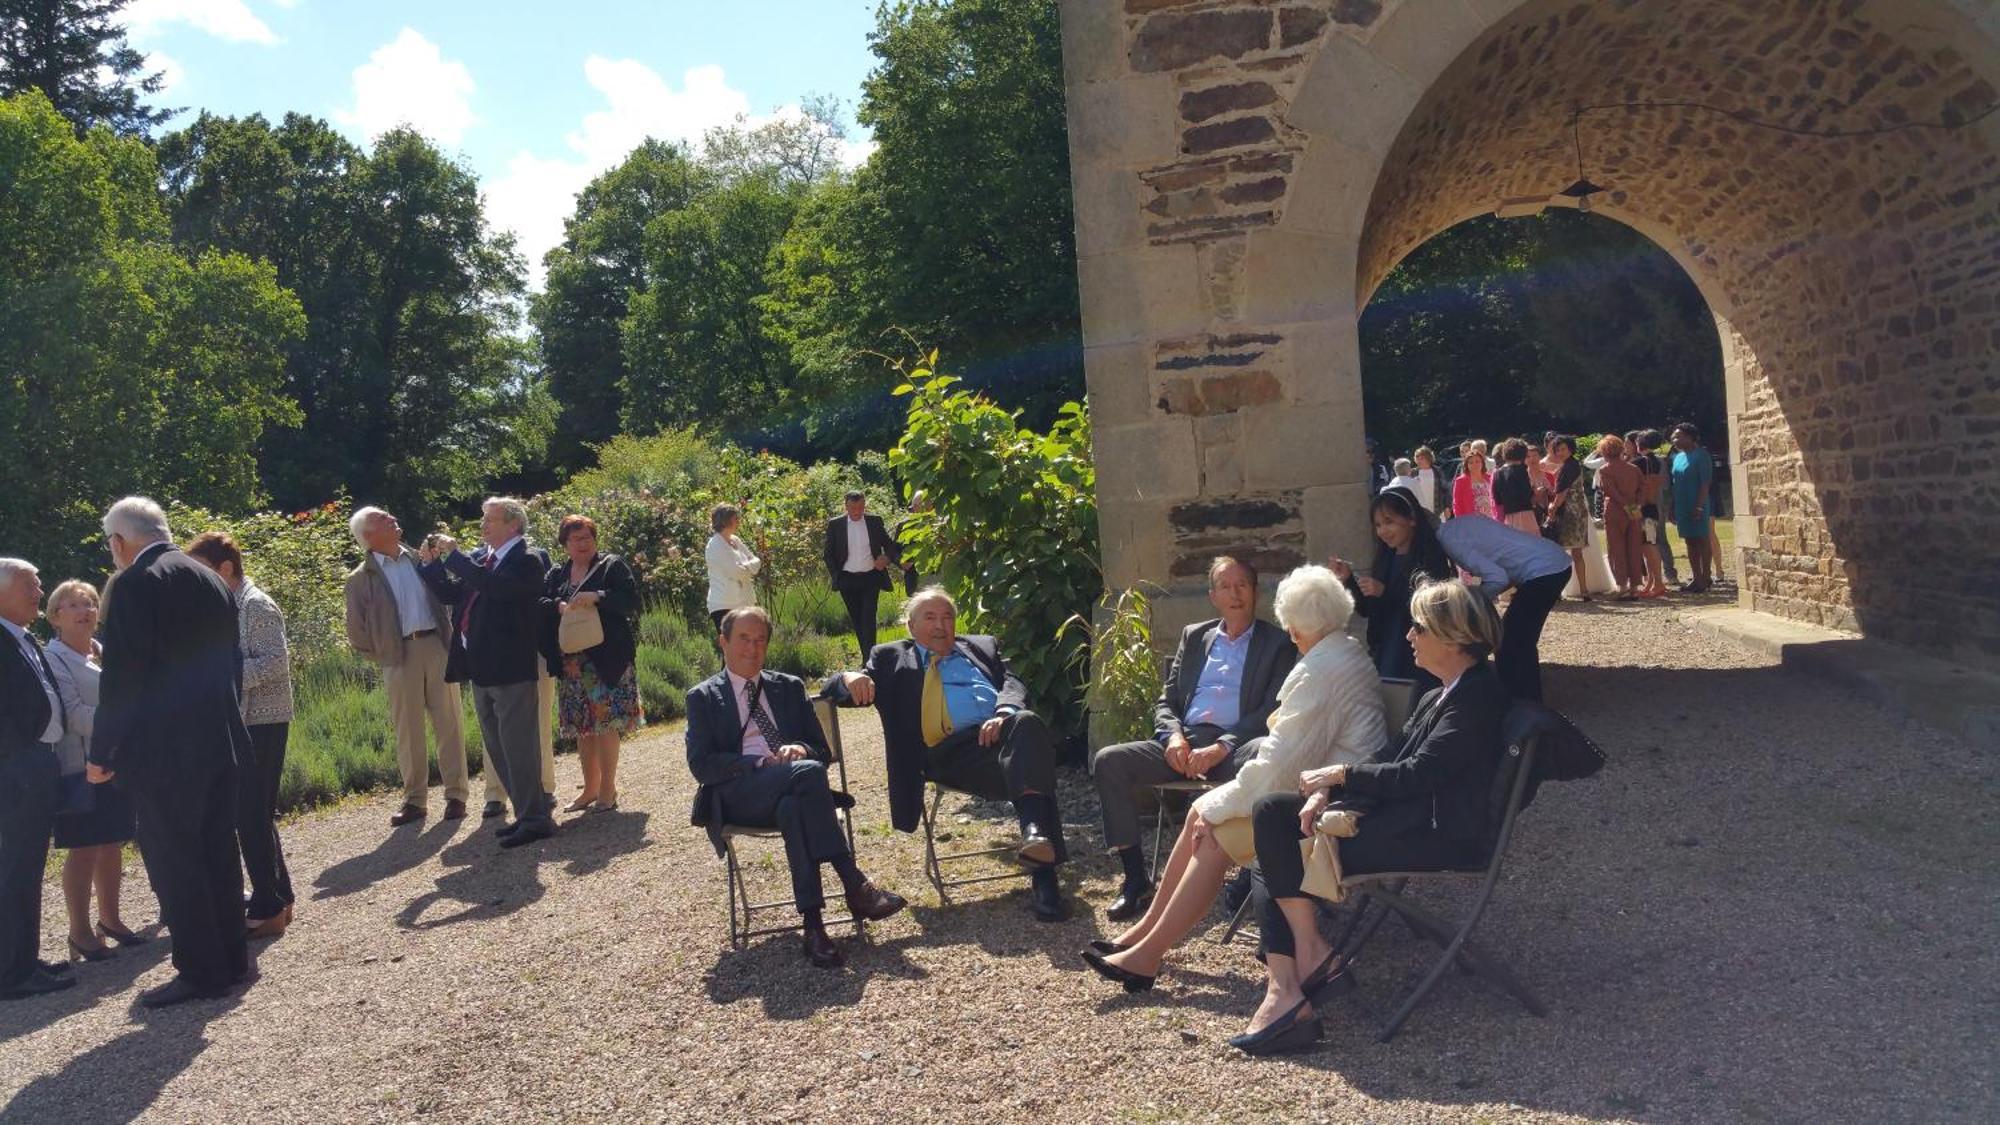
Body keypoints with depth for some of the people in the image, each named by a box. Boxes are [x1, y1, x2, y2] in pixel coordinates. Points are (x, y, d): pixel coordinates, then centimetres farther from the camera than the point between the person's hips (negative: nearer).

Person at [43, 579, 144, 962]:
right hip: (81, 767, -6)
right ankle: (80, 931, 9)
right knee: (84, 848, -1)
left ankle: (110, 919, 24)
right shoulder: (53, 658, -7)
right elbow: (71, 713, -17)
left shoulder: (106, 653, 13)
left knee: (112, 844, 12)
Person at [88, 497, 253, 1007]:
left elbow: (123, 676, -15)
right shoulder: (214, 582, 11)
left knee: (173, 861, 1)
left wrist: (101, 750, -7)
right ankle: (233, 960, 22)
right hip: (219, 740, 8)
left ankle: (201, 971, 5)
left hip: (162, 749, -8)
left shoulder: (134, 584, -12)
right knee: (218, 852, 14)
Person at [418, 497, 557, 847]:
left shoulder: (528, 560, -11)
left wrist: (454, 554, -19)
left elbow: (493, 585, -28)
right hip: (481, 669, 9)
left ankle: (535, 819, 3)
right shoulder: (480, 559, 13)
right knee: (497, 748, 15)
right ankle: (530, 812, 25)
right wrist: (433, 563, 6)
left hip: (511, 668, -9)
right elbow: (451, 595, 18)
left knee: (518, 746, -5)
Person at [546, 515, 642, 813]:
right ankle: (590, 787, 18)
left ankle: (607, 788, 2)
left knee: (605, 721, -6)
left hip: (607, 658, -5)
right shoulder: (557, 573, 15)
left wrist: (596, 597, -21)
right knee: (581, 725, 9)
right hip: (572, 660, 5)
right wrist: (559, 607, -13)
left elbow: (632, 601, -9)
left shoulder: (612, 565, 1)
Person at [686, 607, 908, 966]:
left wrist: (801, 750, -7)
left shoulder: (789, 687, 22)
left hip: (790, 791, 3)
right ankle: (854, 885, -35)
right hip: (738, 795, -3)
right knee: (808, 772, -34)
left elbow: (823, 751, 18)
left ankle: (813, 923, -41)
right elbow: (701, 765, 0)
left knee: (793, 807, -37)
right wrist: (761, 762, -14)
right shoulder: (703, 697, 13)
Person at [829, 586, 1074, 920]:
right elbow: (834, 690, 16)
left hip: (1002, 731, 2)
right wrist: (851, 678, -10)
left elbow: (1013, 683, 14)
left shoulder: (983, 647, 30)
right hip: (949, 751, -2)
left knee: (1027, 722, -36)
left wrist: (1004, 713, -10)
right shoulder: (890, 658, 25)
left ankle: (1035, 831, -52)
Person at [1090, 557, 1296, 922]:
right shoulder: (1194, 636, 23)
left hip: (1235, 747, -4)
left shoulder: (1277, 644, 11)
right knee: (1109, 761, -19)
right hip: (1183, 743, 4)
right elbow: (1166, 700, 20)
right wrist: (1173, 735, -4)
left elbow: (1273, 710, -1)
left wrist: (1221, 748, -16)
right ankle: (1136, 880, -16)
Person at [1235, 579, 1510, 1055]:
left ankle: (1312, 955, 2)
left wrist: (1340, 774, -9)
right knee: (1272, 814, -4)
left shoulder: (1480, 697, -14)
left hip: (1439, 834, -10)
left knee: (1281, 843, -17)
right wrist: (1327, 791, -2)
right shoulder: (1448, 693, 17)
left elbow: (1417, 774, -21)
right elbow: (1393, 755, 12)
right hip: (1409, 815, 10)